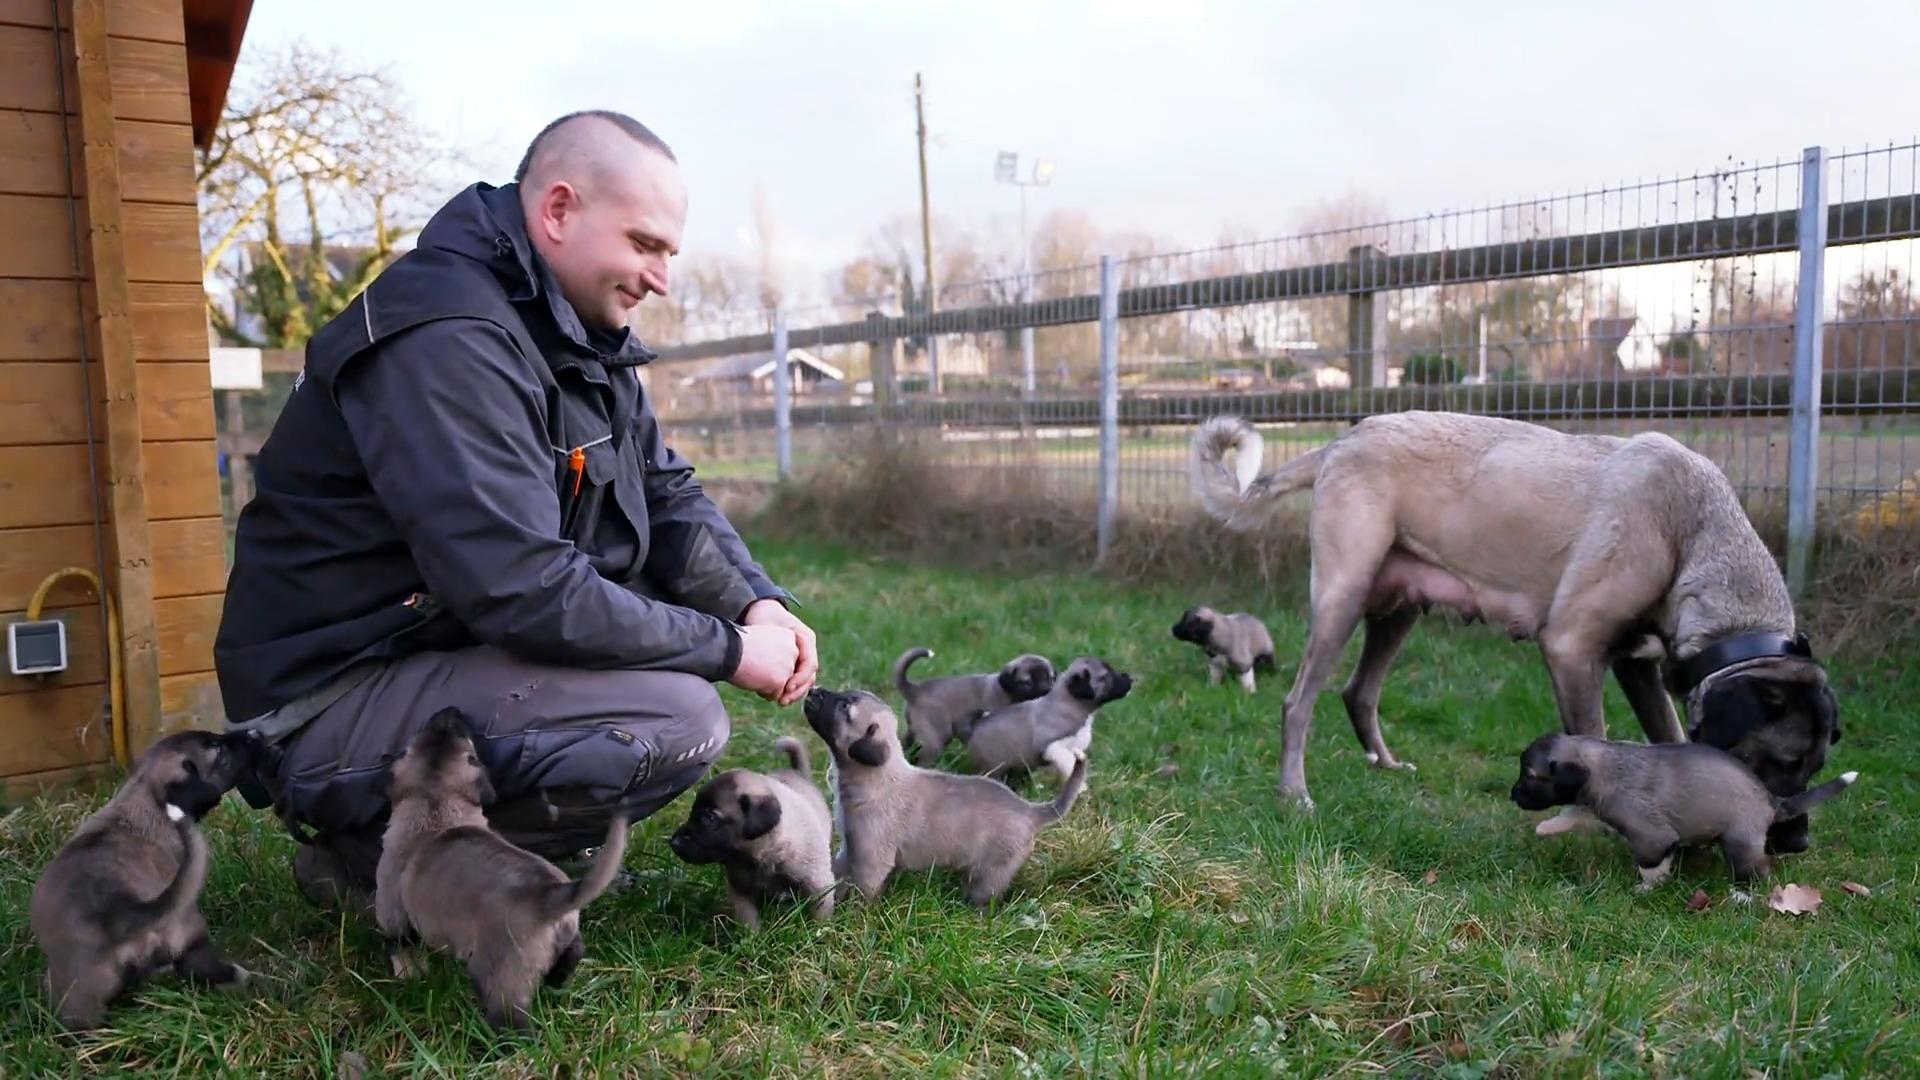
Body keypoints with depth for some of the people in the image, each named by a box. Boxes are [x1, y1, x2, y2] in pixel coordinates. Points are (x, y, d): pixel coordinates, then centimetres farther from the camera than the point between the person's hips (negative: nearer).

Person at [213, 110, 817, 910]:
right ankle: (381, 850, -5)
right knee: (679, 720, -25)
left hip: (455, 647, 10)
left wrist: (756, 605, -7)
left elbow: (668, 493, 11)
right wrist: (726, 649, -21)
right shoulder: (444, 338, -23)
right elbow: (521, 590, -30)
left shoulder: (579, 332, 7)